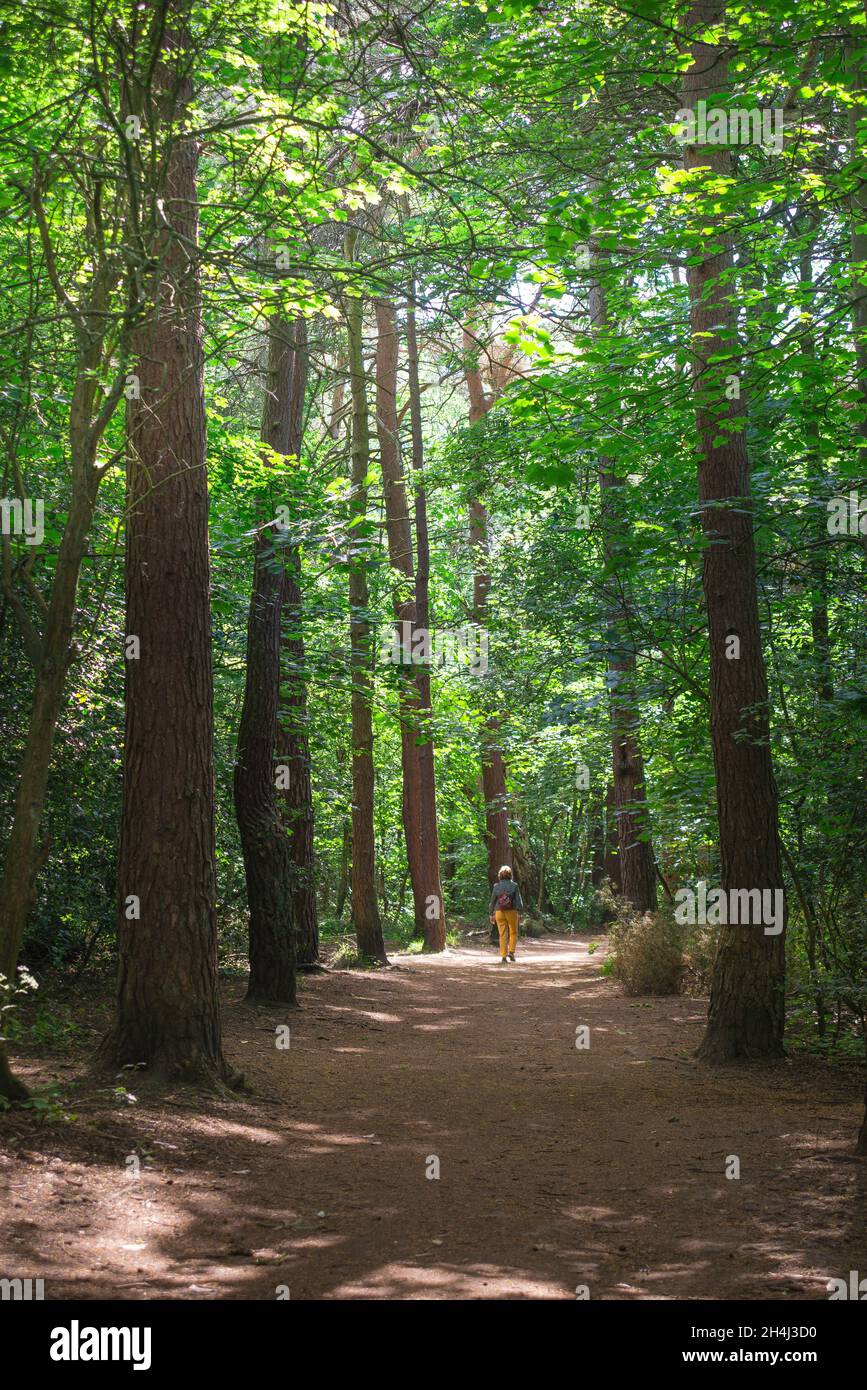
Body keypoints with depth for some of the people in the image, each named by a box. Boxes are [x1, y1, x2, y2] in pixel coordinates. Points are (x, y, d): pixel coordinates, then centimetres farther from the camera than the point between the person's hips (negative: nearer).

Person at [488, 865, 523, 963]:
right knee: (513, 933, 18)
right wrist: (520, 913, 0)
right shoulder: (514, 886, -6)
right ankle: (511, 951, 4)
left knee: (503, 935, 6)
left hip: (499, 912, 1)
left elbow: (492, 901, 5)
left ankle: (503, 956, 1)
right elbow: (519, 900, -6)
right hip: (512, 911, -1)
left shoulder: (496, 886, -1)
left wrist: (491, 914, 15)